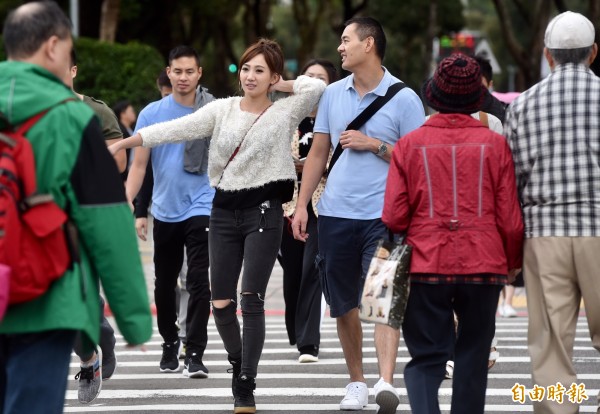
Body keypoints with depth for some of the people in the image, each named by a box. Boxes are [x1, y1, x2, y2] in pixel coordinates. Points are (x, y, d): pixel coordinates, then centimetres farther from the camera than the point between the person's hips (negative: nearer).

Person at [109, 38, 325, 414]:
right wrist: (122, 143, -1)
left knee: (252, 299, -11)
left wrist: (280, 85, -1)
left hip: (263, 211, -4)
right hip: (225, 210, 4)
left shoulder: (285, 112, 1)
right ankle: (240, 365, 28)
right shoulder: (223, 109, 8)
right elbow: (176, 129, 4)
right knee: (221, 303, 3)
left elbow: (317, 86, -13)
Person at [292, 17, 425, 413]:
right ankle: (356, 381, 20)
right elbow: (319, 153, 14)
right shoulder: (333, 94, 10)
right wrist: (302, 204, 7)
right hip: (335, 213, 5)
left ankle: (387, 382, -25)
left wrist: (374, 144, -13)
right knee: (343, 305, 9)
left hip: (382, 215, -5)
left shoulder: (403, 99, -4)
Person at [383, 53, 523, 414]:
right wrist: (513, 262, 17)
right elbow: (511, 218, -1)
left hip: (425, 266, 0)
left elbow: (394, 217, -3)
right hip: (484, 264, 0)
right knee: (472, 357, 13)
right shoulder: (495, 144, -2)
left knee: (426, 357, 5)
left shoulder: (410, 144, -2)